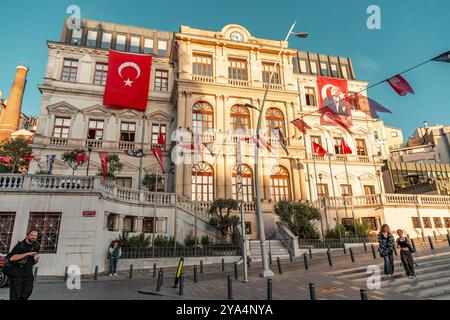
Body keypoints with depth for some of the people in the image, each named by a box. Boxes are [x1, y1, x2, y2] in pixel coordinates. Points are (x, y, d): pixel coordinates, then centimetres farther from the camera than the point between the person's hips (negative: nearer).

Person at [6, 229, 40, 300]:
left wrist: (36, 259, -3)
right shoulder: (20, 245, -7)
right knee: (15, 295, -2)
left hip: (28, 274, 5)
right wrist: (27, 254, -25)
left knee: (28, 292, -2)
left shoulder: (36, 246, 9)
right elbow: (11, 258, -20)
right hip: (16, 273, -5)